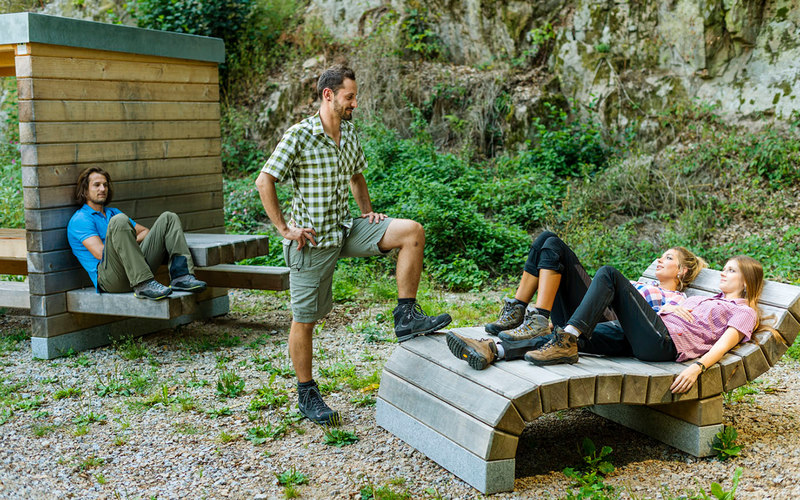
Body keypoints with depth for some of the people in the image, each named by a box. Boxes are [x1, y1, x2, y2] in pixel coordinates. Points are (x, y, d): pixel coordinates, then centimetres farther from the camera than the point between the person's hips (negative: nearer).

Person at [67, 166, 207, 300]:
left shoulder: (112, 212, 30)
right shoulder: (79, 220, 5)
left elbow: (145, 231, 31)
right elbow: (100, 253, -9)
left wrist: (130, 243, 10)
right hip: (109, 277, -7)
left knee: (168, 218, 0)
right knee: (119, 220, -31)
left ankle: (181, 276, -23)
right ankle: (143, 285, -41)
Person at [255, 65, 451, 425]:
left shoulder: (350, 135, 8)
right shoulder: (299, 136, -14)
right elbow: (264, 182, -14)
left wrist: (368, 213, 9)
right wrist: (284, 228, -15)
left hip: (345, 230, 6)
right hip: (312, 241, -6)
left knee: (412, 232, -12)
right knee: (305, 320, 4)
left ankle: (406, 317, -8)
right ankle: (306, 393, 22)